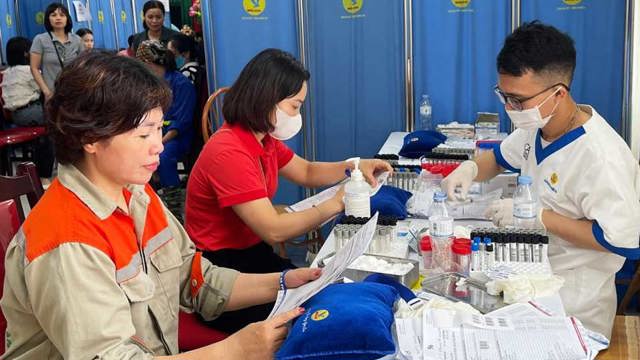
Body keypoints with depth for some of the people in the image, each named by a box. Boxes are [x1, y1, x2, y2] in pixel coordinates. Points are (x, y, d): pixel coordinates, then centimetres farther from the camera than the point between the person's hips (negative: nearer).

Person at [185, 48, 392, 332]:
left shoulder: (264, 139, 4)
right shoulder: (230, 153, -24)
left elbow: (307, 173, 19)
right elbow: (274, 231, -26)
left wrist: (355, 167, 2)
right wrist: (335, 204, -18)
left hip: (252, 255, 8)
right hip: (219, 273, -8)